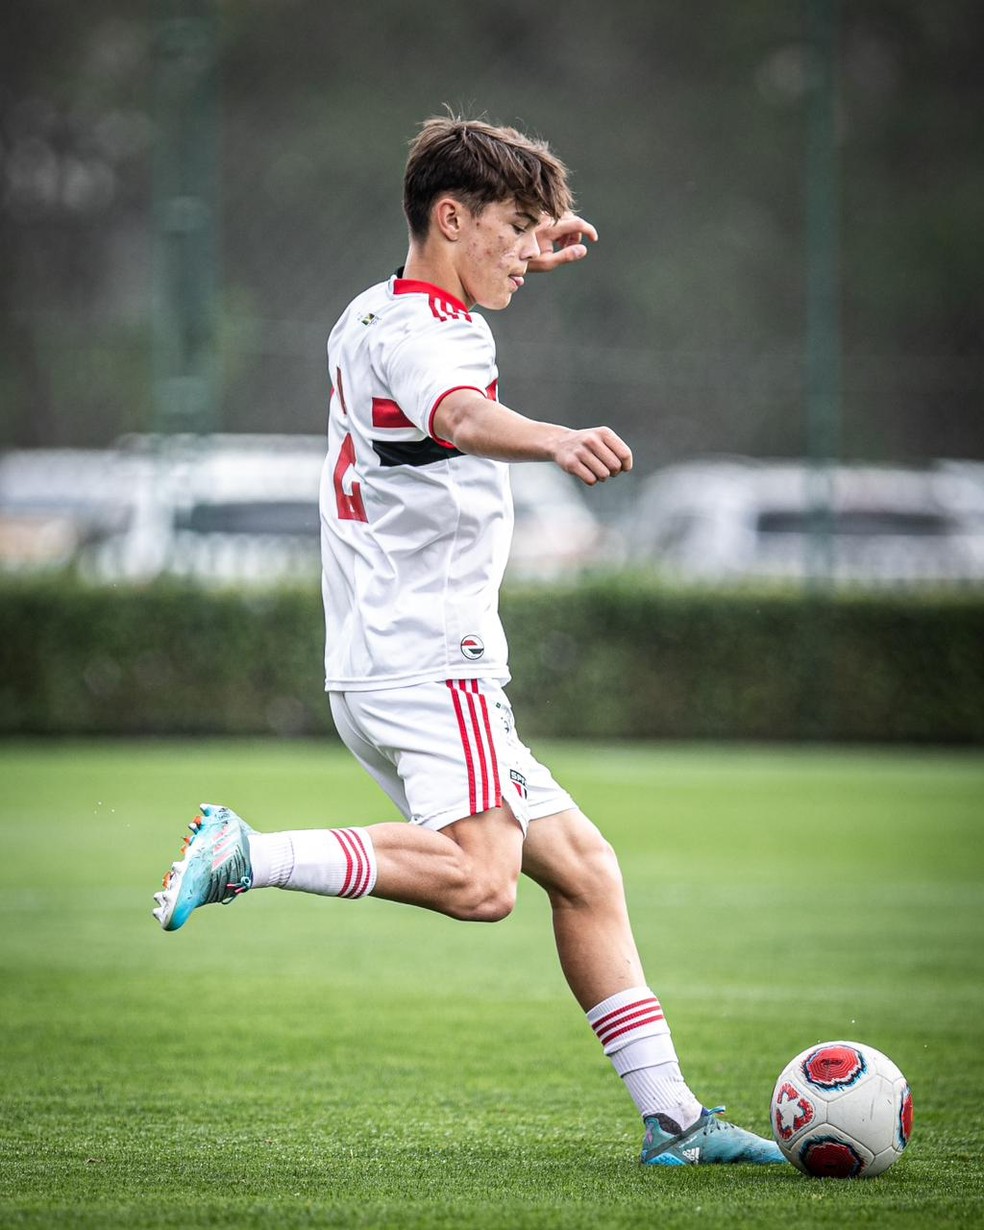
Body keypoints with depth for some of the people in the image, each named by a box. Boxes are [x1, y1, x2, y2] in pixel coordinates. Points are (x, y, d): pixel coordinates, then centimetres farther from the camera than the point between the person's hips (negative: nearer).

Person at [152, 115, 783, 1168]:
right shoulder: (425, 335, -13)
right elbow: (460, 415, -38)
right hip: (424, 658, -11)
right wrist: (557, 442, -58)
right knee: (480, 880, -28)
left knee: (582, 867, 10)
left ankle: (669, 1117, 10)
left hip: (379, 668, 11)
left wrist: (522, 262, 47)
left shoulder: (369, 316, 18)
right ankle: (246, 855, -20)